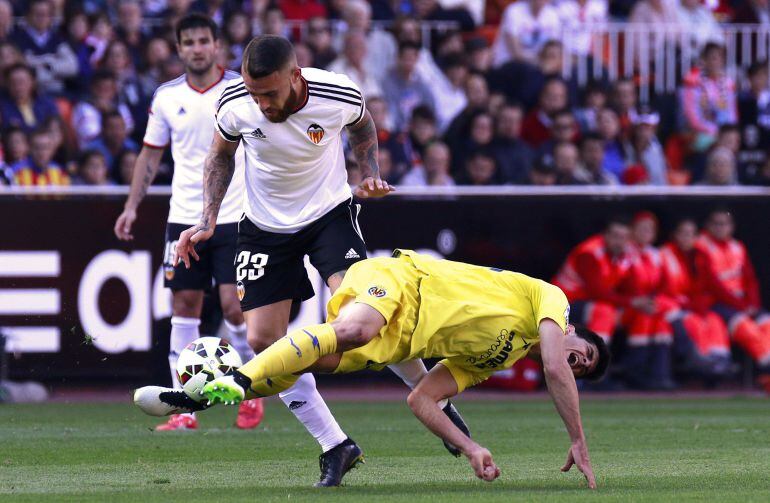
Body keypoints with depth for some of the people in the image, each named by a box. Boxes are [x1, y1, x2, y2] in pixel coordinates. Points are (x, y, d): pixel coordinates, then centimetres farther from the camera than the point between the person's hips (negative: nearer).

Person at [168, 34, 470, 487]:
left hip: (330, 212, -3)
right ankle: (336, 447, 4)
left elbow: (362, 126, 5)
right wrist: (207, 221, -4)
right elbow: (222, 155, 4)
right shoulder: (234, 105, -19)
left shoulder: (340, 97, -23)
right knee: (263, 340, -7)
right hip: (265, 225, 3)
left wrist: (371, 175, -9)